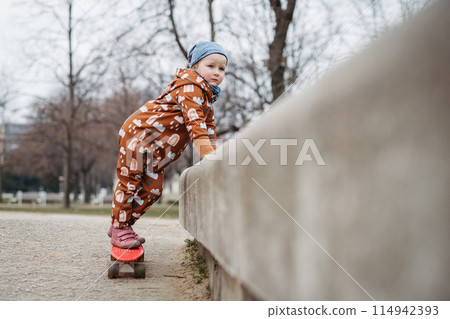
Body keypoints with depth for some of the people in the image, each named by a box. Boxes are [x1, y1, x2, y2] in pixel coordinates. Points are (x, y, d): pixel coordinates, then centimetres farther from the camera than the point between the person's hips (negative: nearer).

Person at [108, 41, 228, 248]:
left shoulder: (208, 97, 14)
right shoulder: (190, 86, -18)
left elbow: (208, 127, 18)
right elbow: (194, 122, -29)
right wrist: (209, 155, -34)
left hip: (157, 150, 10)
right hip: (139, 132, -10)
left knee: (152, 189, 9)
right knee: (130, 180, -5)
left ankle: (124, 224, 20)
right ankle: (119, 229, 4)